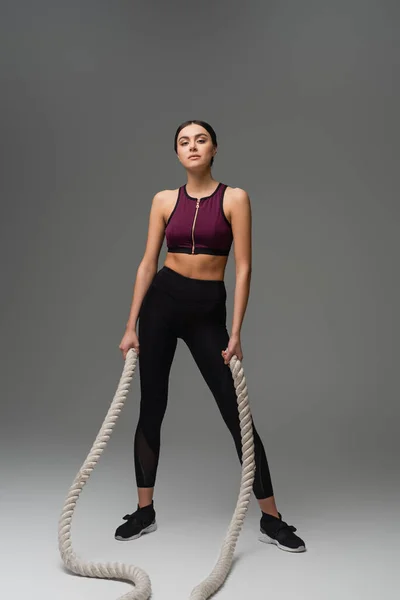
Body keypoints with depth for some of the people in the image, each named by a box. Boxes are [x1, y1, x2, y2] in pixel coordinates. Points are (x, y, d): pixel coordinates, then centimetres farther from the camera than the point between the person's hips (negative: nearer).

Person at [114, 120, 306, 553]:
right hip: (162, 302, 3)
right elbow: (148, 263, 4)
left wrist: (236, 333, -13)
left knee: (236, 414, 0)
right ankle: (144, 511, 25)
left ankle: (270, 519, 14)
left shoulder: (234, 198, -2)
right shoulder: (164, 200, 6)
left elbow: (243, 268, -7)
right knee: (151, 410, 7)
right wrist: (131, 326, -1)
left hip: (208, 311, -2)